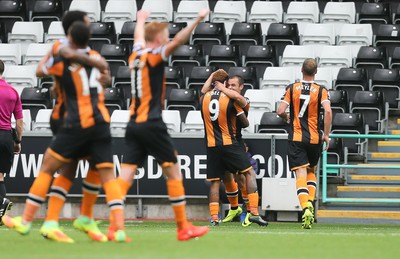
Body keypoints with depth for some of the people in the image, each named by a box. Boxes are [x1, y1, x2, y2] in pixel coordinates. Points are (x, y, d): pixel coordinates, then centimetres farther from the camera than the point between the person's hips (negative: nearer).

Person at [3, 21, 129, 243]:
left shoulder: (64, 60, -5)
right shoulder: (96, 57, 9)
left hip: (78, 124, -4)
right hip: (102, 122, 4)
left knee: (47, 168, 7)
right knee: (108, 176, 2)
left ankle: (25, 222, 8)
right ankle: (119, 228, -13)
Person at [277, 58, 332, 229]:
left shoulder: (292, 88, 0)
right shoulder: (321, 91, -2)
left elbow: (280, 111, -6)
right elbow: (328, 111, -17)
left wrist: (287, 118, 17)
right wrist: (326, 134, -8)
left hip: (295, 138, -1)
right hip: (314, 138, 1)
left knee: (301, 174, -8)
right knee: (311, 171, 23)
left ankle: (305, 207, -27)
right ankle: (310, 201, 5)